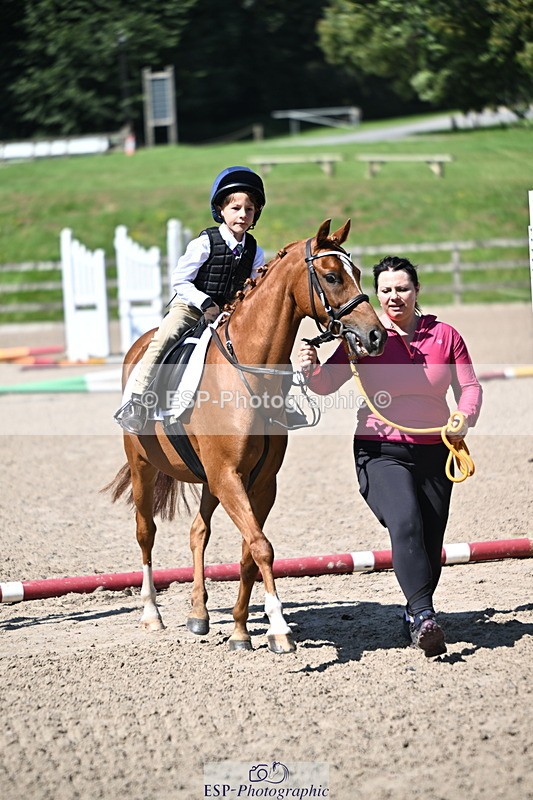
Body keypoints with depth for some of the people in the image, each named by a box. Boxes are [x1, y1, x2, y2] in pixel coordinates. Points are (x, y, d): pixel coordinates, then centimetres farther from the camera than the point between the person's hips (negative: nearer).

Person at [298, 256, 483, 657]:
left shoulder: (445, 336, 5)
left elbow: (469, 386, 8)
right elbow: (327, 382, -5)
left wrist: (464, 418, -12)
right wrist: (312, 368, -27)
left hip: (434, 452, 3)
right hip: (381, 452, -3)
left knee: (431, 543, 5)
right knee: (405, 523, -26)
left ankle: (414, 613, 29)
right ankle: (424, 615, -29)